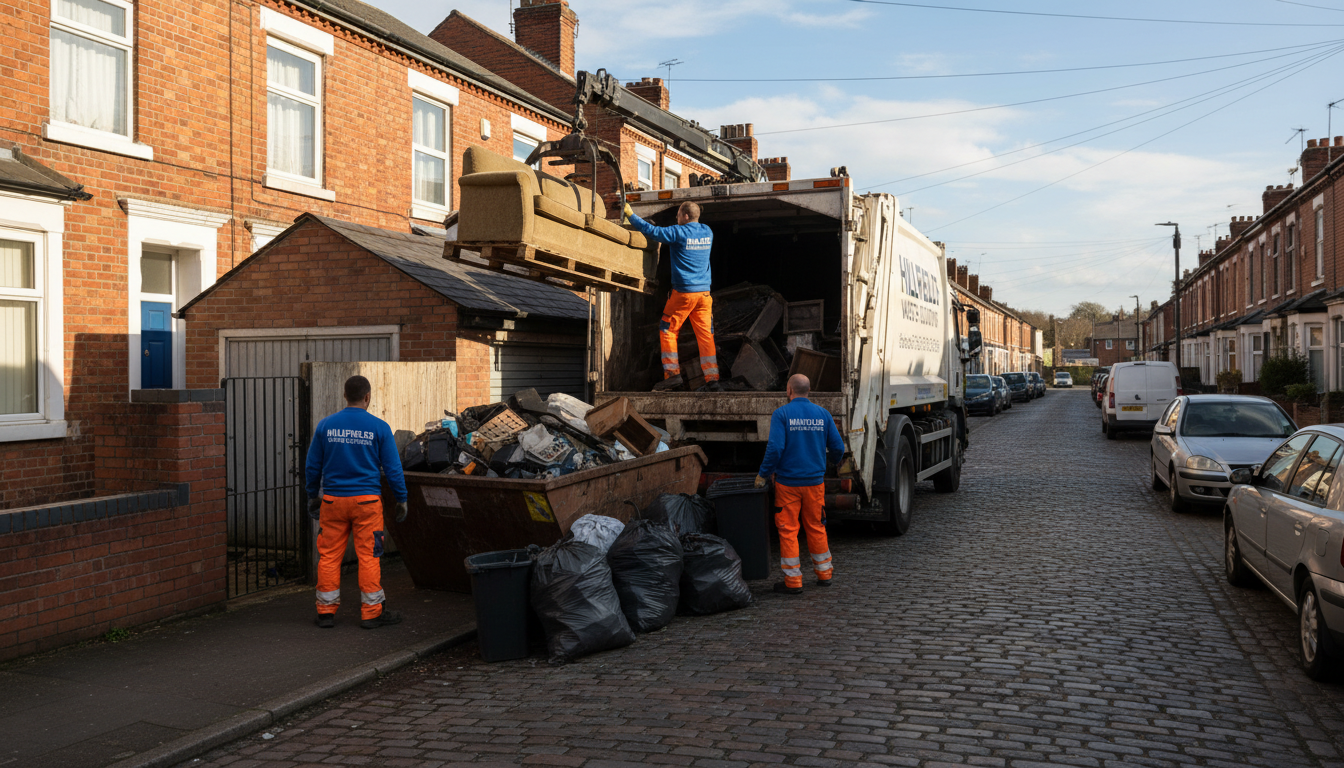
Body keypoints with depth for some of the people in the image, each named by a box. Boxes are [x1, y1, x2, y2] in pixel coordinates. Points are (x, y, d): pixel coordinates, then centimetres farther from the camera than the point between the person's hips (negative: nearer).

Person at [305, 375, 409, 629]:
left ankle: (326, 611, 15)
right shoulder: (379, 427, -5)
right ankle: (372, 612, 9)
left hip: (332, 500, 2)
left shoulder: (325, 425, 3)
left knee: (329, 556, 9)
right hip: (366, 501, -2)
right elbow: (392, 468, -2)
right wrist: (401, 499, 8)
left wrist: (313, 496, 22)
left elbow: (313, 465, 10)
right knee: (368, 556, 3)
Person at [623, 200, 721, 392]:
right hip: (704, 292, 5)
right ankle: (712, 380, -2)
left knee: (667, 331, 8)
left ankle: (673, 374, 2)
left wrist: (630, 214, 8)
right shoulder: (707, 232, 10)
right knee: (705, 335, 3)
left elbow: (651, 230, -4)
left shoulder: (678, 232, -9)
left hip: (684, 292, -5)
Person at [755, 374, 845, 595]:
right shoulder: (822, 414, 3)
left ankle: (793, 581, 4)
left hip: (788, 482, -4)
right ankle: (824, 573, 26)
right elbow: (838, 448, 6)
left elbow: (775, 448, -17)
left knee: (788, 530, 2)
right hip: (815, 481, 4)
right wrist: (830, 459, 29)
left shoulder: (782, 413, -9)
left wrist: (763, 474, -6)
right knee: (816, 527, 17)